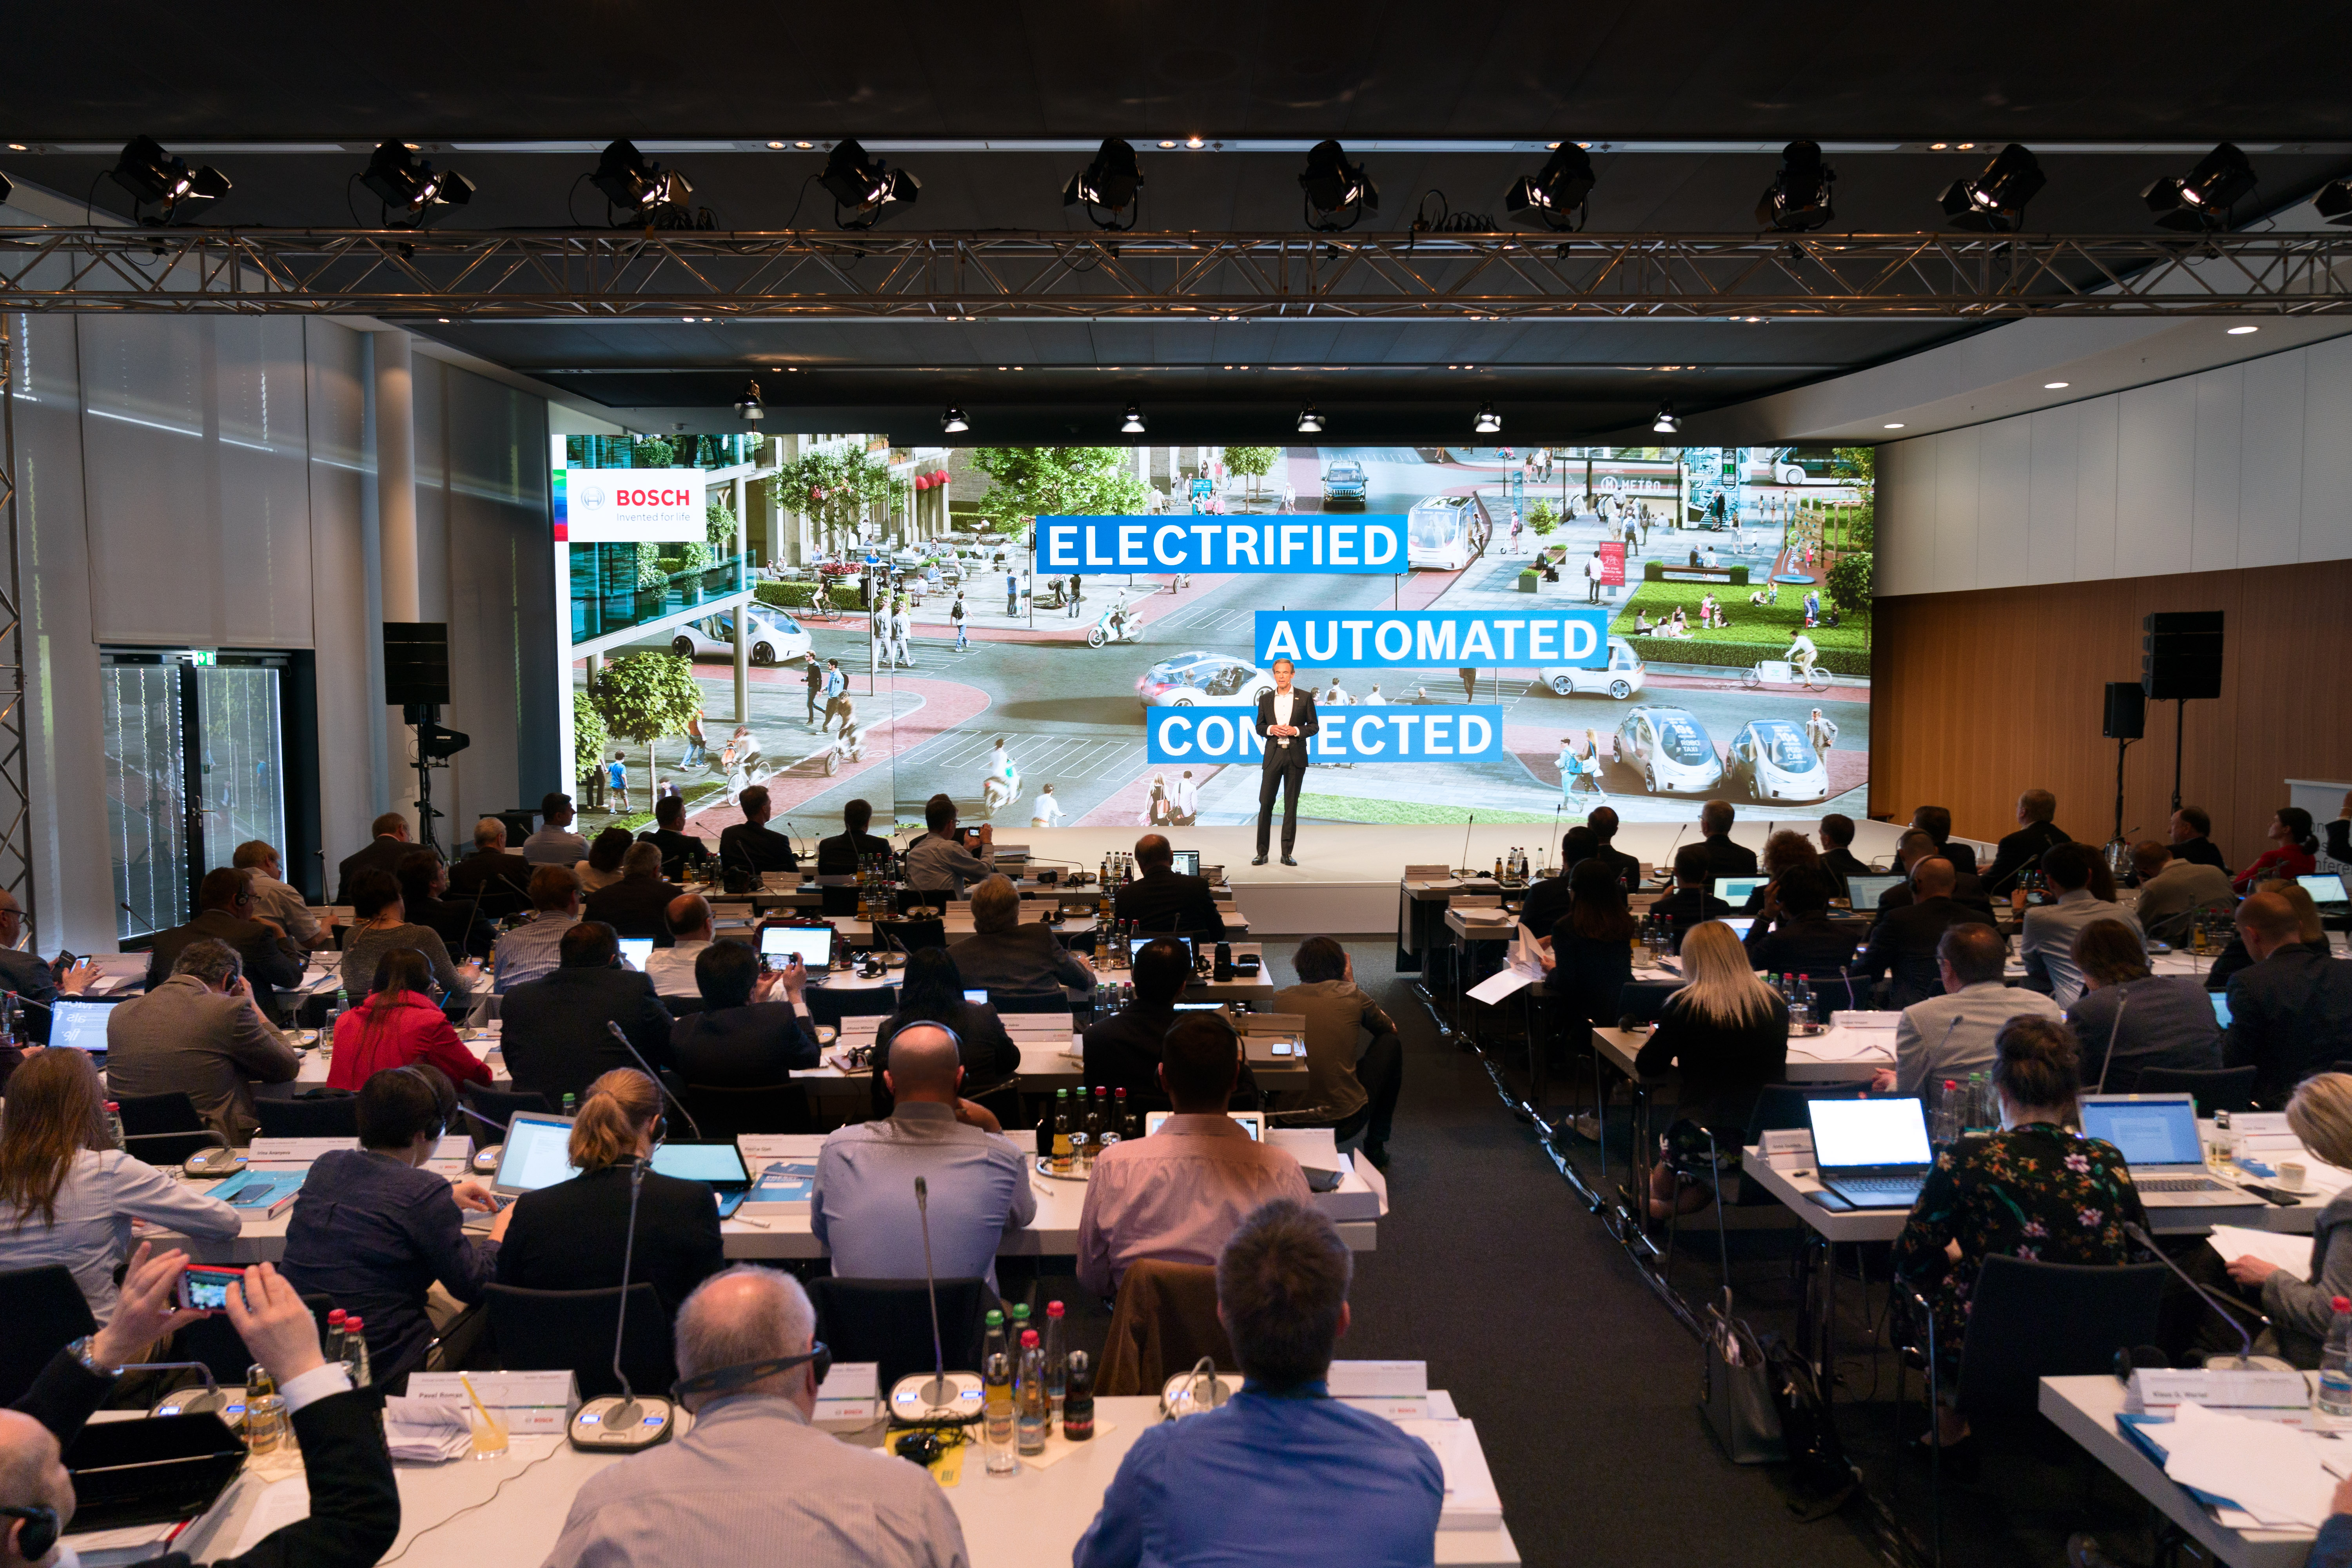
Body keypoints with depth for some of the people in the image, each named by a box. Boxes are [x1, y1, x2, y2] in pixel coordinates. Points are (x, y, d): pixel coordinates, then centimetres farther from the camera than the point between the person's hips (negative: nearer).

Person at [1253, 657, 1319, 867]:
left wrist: (1296, 731, -12)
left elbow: (1314, 726, 5)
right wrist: (1271, 729, -7)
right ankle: (1262, 853, 3)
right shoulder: (1265, 699, 10)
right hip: (1273, 755, 1)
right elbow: (1259, 727, 13)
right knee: (1265, 803, -3)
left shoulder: (1305, 698, 4)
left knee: (1291, 806, 3)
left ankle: (1287, 853, 8)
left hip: (1296, 756, -1)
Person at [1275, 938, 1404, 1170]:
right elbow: (1391, 1028, 16)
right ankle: (1376, 1149, 28)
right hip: (1347, 1121, -3)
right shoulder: (1351, 994, -4)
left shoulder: (1281, 998, 1)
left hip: (1290, 1123, 3)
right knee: (1390, 1044, 20)